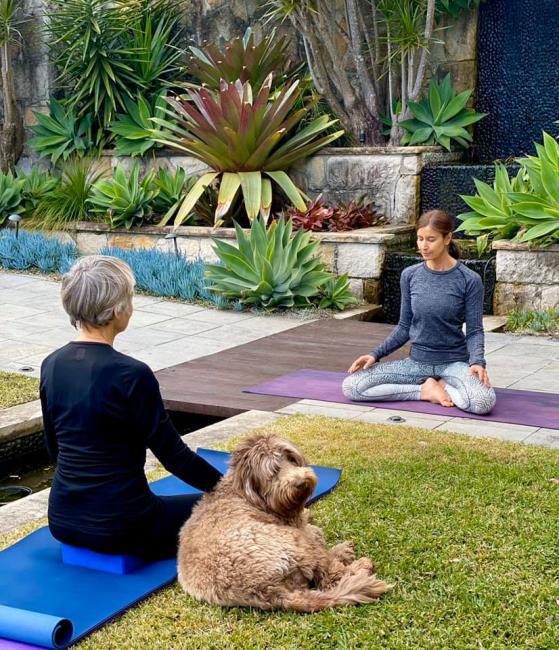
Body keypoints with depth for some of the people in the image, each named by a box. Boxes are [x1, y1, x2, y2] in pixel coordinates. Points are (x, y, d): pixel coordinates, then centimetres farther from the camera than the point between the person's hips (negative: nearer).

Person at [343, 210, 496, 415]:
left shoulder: (469, 280, -10)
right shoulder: (410, 276, -1)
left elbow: (474, 331, -7)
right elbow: (405, 327, 7)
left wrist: (477, 362, -27)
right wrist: (376, 354, -5)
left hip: (454, 363, -3)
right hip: (417, 362, 3)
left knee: (483, 401, -36)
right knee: (351, 386, -15)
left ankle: (440, 385, -5)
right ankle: (426, 390, -6)